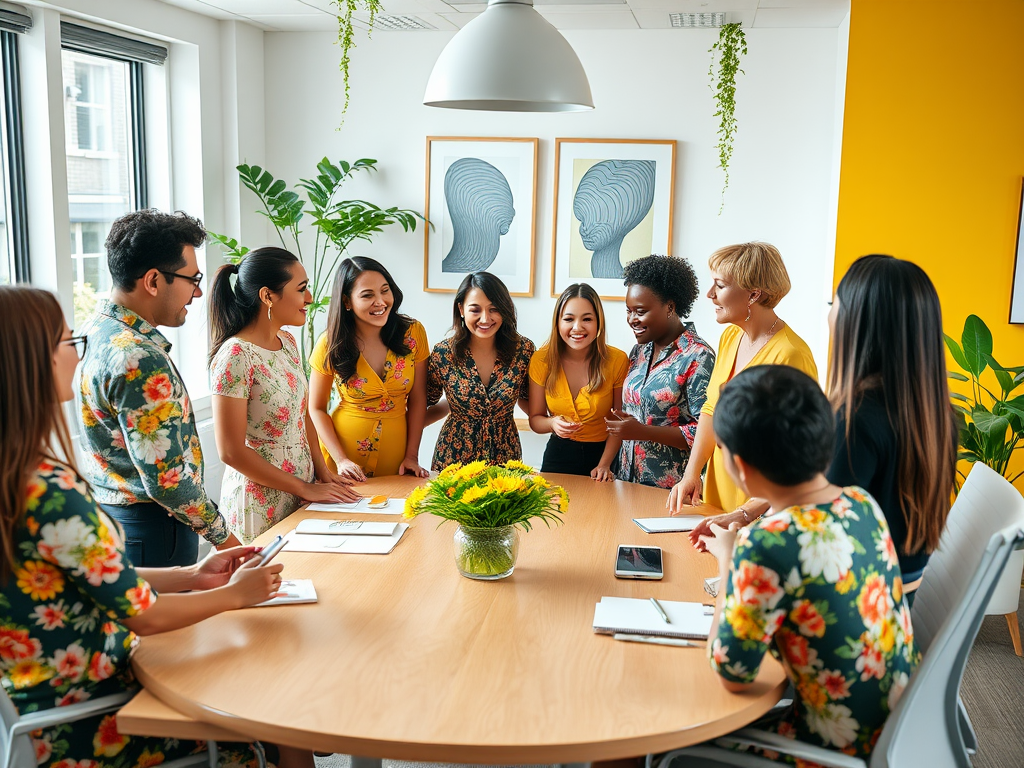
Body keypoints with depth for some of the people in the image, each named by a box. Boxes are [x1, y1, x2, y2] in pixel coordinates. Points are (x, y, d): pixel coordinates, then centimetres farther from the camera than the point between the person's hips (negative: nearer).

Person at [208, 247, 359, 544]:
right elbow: (231, 451, -20)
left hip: (305, 488, 7)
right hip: (261, 503, -7)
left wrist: (322, 471, 2)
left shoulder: (287, 342, 4)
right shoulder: (236, 357, -20)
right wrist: (306, 489, -15)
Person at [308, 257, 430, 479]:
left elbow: (417, 400, -2)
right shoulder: (330, 345, -11)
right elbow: (317, 409, -4)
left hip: (395, 454, 1)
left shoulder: (413, 333, -8)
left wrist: (412, 456, -5)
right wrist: (341, 460, -14)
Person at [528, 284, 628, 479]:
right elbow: (535, 419, -3)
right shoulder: (541, 360, -11)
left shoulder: (617, 360, -14)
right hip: (558, 454, 1)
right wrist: (553, 424, -23)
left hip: (603, 453, -1)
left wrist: (604, 464, -16)